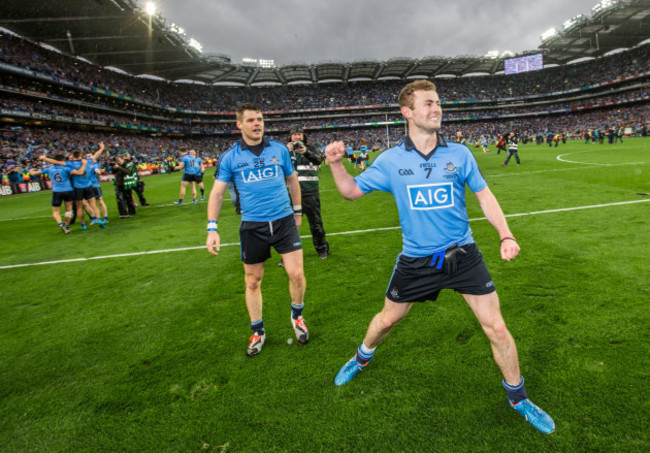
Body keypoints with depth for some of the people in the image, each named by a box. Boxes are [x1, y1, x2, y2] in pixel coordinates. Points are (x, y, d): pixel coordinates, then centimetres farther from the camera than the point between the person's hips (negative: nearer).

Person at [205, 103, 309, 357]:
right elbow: (217, 192, 0)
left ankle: (297, 317, 25)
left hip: (283, 221, 1)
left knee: (296, 273, -6)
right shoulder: (230, 157, -1)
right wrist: (212, 229, -8)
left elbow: (292, 179, 16)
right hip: (252, 227, 0)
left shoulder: (279, 149, 3)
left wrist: (297, 210, 21)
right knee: (253, 282, 9)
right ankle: (258, 332, 30)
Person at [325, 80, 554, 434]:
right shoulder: (390, 160, -4)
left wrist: (506, 236, -6)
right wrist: (336, 164, -15)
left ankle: (518, 398, 28)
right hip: (415, 260, 0)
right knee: (387, 319, 15)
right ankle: (362, 358, 49)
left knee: (497, 328, 0)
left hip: (462, 255, 1)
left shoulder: (459, 154, -4)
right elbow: (351, 191, 3)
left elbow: (484, 195, 5)